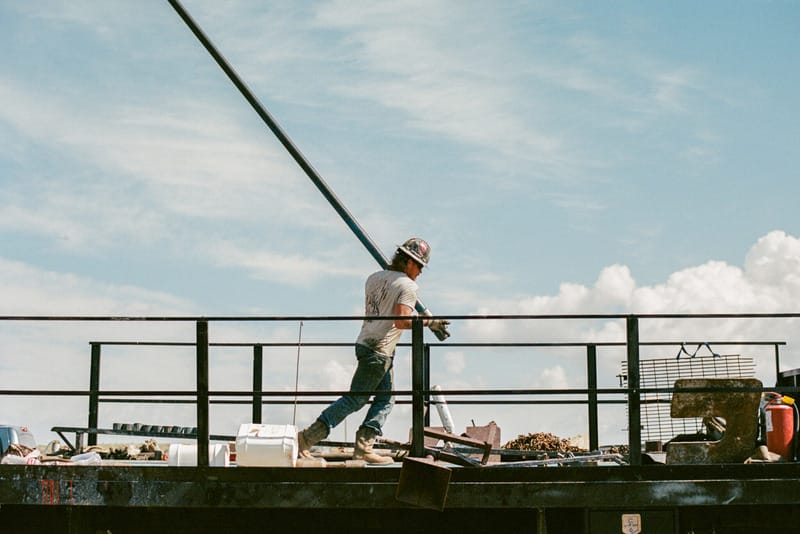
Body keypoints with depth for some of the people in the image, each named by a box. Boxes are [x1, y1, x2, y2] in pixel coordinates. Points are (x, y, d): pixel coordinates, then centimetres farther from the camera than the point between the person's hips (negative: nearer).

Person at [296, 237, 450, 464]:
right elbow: (401, 321, -20)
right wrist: (429, 322, -11)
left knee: (386, 398, 13)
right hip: (379, 350, -9)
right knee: (355, 399, -6)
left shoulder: (374, 278, 14)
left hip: (365, 343, 9)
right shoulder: (408, 286, -10)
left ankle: (363, 447, 6)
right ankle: (308, 437, -8)